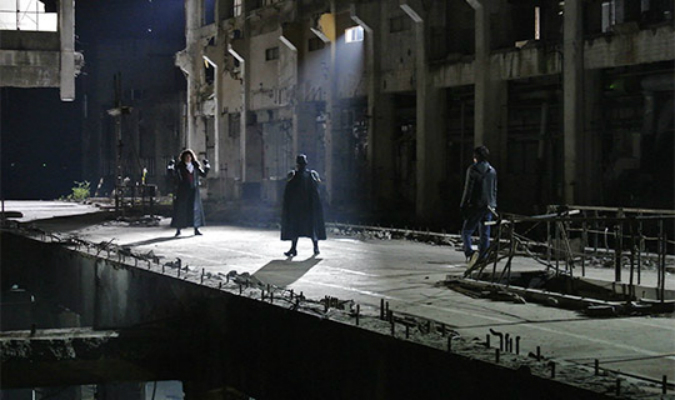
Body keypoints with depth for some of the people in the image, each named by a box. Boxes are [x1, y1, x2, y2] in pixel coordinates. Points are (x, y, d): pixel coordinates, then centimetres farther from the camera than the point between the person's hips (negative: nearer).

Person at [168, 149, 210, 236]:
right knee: (180, 209, -3)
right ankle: (178, 229, 4)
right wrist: (171, 167, -25)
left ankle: (196, 229, 3)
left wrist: (206, 166, 8)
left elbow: (203, 174, 19)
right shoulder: (179, 166, -1)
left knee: (196, 209, -1)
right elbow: (172, 174, -11)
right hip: (183, 190, -3)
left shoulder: (195, 166, 10)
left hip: (193, 190, 3)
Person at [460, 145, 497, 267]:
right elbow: (494, 190, 15)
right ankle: (482, 259, 8)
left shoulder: (473, 169, -7)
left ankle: (470, 252, -25)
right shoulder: (492, 171, 12)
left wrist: (463, 206, -5)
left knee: (466, 231, -3)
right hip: (489, 207, 6)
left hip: (476, 206, -6)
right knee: (485, 234, 9)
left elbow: (468, 189, -9)